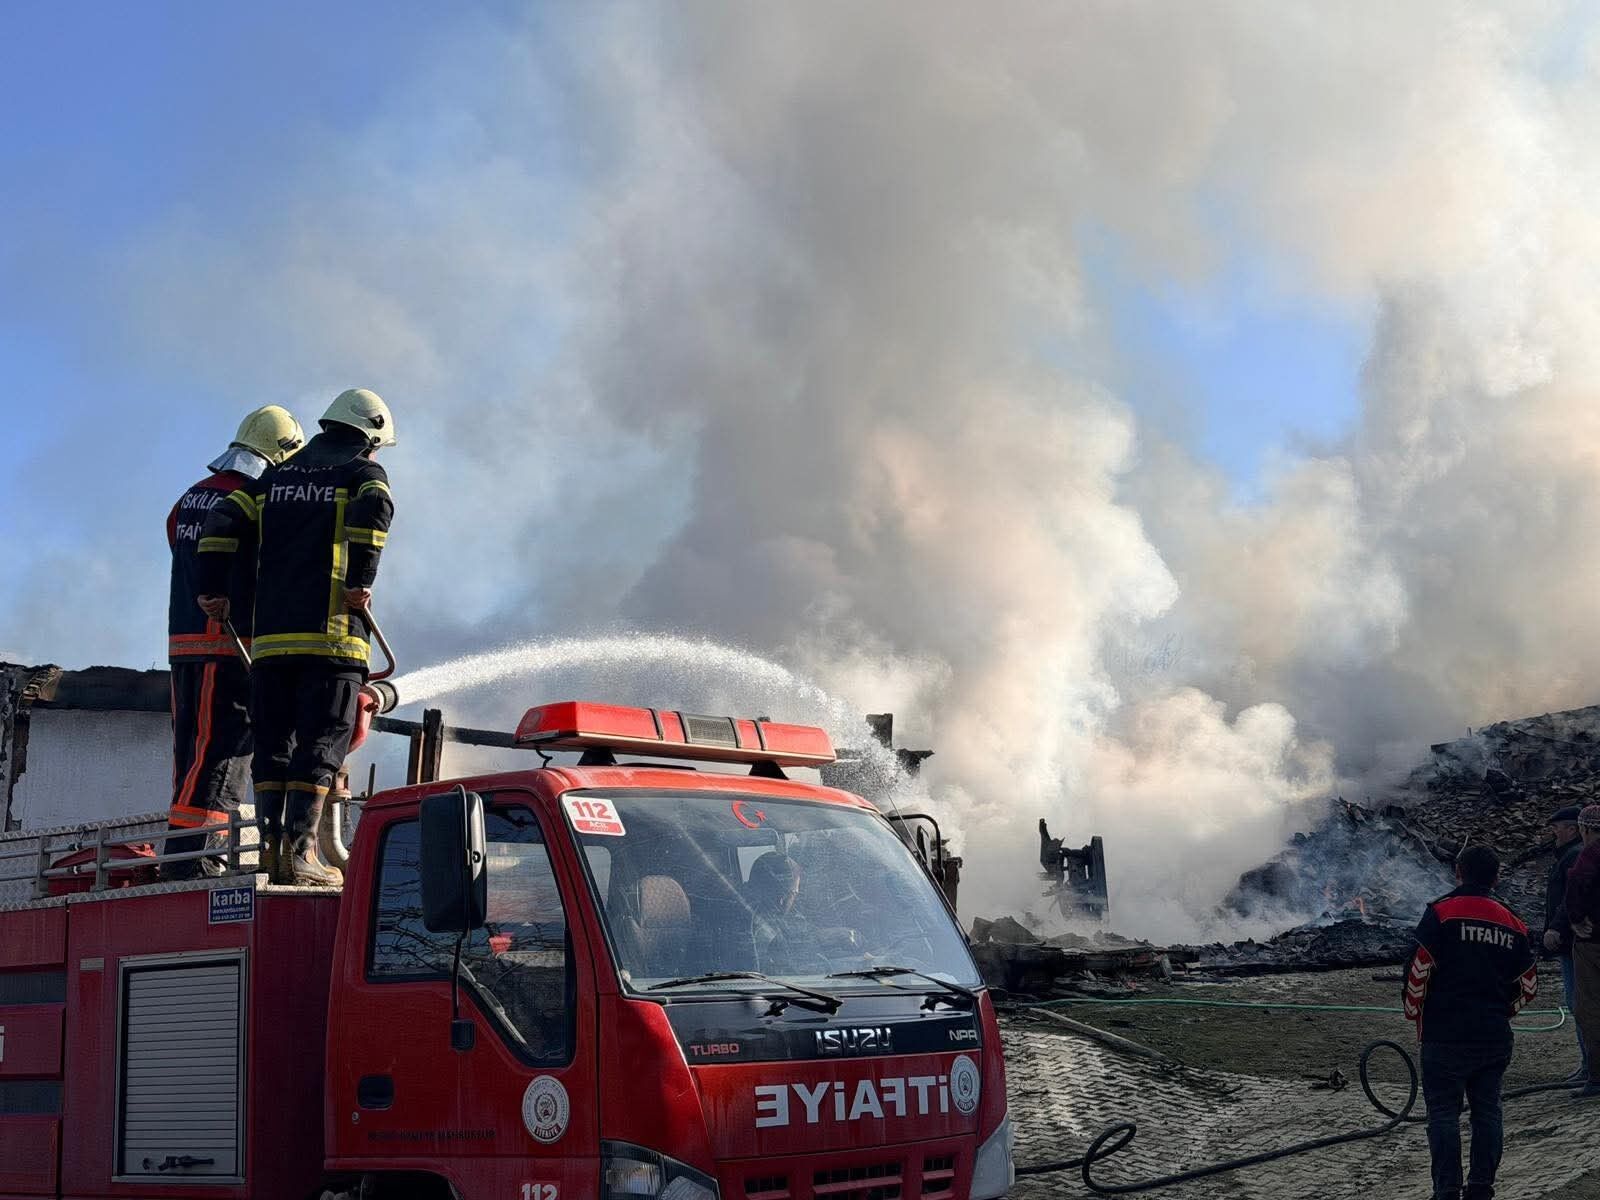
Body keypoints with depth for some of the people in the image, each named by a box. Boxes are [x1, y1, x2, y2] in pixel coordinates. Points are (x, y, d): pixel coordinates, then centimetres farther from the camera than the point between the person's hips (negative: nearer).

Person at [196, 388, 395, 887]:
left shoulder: (274, 478, 22)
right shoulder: (364, 472, 7)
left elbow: (223, 522, 10)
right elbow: (374, 509, -17)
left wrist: (211, 589, 14)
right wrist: (361, 581, -16)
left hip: (269, 635, 5)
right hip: (331, 635, -5)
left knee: (273, 741, 10)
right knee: (321, 743, -5)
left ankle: (270, 845, 5)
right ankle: (299, 850, -13)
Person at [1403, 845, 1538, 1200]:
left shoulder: (1441, 912, -8)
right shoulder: (1511, 922, 8)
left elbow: (1419, 968, -11)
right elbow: (1528, 983, 12)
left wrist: (1414, 1011, 4)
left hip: (1445, 1035, -4)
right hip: (1495, 1037, 4)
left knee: (1443, 1113, 2)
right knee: (1487, 1110, 13)